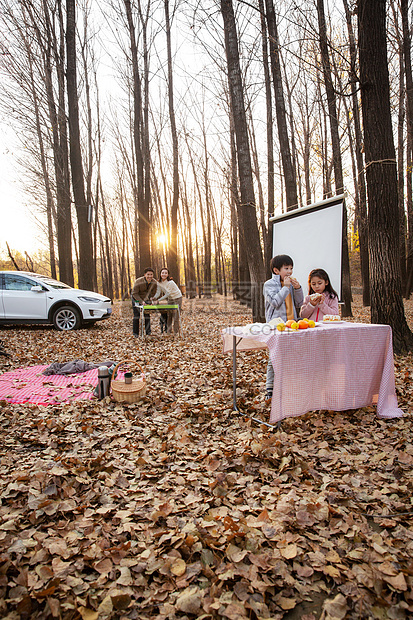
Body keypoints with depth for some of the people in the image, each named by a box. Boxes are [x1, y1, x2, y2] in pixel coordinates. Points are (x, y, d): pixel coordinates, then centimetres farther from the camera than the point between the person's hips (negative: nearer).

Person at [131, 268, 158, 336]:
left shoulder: (154, 282, -17)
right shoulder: (138, 281, -29)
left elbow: (153, 293, 0)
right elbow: (134, 293, -22)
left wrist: (150, 298, -17)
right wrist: (141, 301, -29)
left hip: (146, 299, 3)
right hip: (136, 299, -3)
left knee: (147, 314, 4)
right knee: (136, 315, -5)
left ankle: (148, 332, 14)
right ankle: (135, 333, 2)